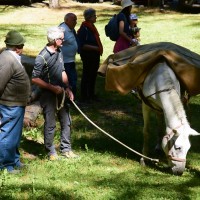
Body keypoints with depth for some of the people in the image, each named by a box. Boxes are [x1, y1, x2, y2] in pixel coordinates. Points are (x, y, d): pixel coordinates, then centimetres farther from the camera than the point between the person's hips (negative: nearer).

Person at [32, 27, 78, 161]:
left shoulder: (59, 52, 5)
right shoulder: (43, 57, -19)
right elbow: (35, 79, -19)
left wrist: (67, 88, 6)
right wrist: (52, 87, -20)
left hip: (61, 93, 7)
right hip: (49, 95, -7)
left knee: (66, 121, 13)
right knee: (50, 124, 2)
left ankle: (66, 149, 26)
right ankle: (51, 152, 15)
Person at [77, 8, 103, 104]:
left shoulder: (92, 27, 11)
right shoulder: (84, 29, -16)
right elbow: (82, 45, -21)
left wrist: (99, 48, 7)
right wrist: (95, 48, -23)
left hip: (95, 55, 9)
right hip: (88, 56, -9)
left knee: (93, 75, 16)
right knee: (86, 75, -1)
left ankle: (91, 94, 28)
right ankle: (84, 97, 6)